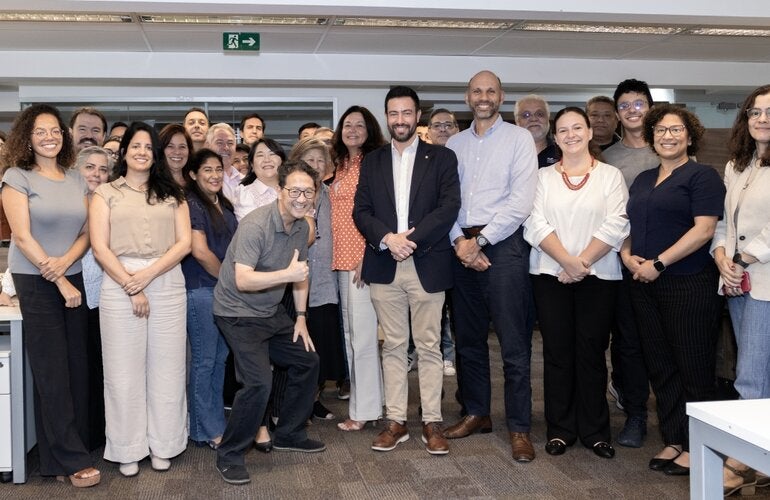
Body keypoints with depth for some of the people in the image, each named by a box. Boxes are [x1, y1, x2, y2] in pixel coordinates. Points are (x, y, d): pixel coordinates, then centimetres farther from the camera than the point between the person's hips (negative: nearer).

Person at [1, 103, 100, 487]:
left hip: (73, 279, 5)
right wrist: (60, 282, -12)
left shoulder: (76, 180, 9)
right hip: (35, 282, -5)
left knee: (77, 366, 6)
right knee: (52, 370, -2)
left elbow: (86, 232, 7)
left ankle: (66, 450, 18)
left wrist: (65, 261, -13)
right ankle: (72, 459, 4)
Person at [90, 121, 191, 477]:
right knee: (125, 369, 3)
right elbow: (100, 248, -1)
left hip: (167, 283, 2)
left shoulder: (172, 194, 13)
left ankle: (162, 445, 16)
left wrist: (148, 274, -10)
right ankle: (128, 449, 14)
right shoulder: (106, 193, 8)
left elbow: (184, 243, 3)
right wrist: (130, 286, -10)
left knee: (166, 367, 4)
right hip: (119, 284, -1)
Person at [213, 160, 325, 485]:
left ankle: (288, 435, 30)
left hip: (272, 312, 9)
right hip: (238, 313, -9)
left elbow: (300, 273, 14)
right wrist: (287, 274, -43)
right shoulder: (256, 225, -25)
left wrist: (301, 318, 12)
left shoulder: (301, 226, 1)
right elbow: (243, 280, -34)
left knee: (308, 360, 13)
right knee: (259, 382, -21)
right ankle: (229, 455, -1)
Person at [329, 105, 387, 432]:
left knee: (362, 334, -5)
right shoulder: (341, 167, 17)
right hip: (342, 259, 9)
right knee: (349, 333, 13)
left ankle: (364, 409, 4)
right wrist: (336, 257, 12)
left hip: (363, 258, -8)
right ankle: (359, 402, 24)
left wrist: (368, 257, -18)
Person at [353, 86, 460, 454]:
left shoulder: (442, 158, 4)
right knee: (393, 346, 9)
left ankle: (432, 421, 12)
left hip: (427, 265, -2)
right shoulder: (372, 161, 12)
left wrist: (411, 238, -15)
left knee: (429, 347, 3)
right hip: (384, 265, 3)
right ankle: (395, 421, 16)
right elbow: (361, 211, 5)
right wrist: (387, 238, -13)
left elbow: (449, 207, -7)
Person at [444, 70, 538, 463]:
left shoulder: (518, 139, 1)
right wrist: (460, 241, -7)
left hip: (503, 244, -5)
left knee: (514, 343, -3)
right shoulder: (454, 144, 14)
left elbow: (521, 201, -9)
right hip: (462, 247, 5)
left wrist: (481, 240, -11)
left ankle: (519, 428, 5)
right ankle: (476, 413, 26)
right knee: (468, 338, 12)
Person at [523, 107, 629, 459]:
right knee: (557, 352, 4)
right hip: (550, 275, 1)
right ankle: (560, 430, 14)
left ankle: (594, 431, 13)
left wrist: (582, 263, -13)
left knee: (592, 352, 2)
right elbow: (536, 224, -2)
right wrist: (567, 260, -14)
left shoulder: (610, 176, 6)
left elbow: (615, 225, -5)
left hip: (598, 276, -1)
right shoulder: (543, 177, 10)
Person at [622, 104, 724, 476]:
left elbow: (704, 229, -14)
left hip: (688, 284, -7)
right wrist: (627, 254, -2)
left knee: (693, 368, 1)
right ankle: (672, 440, 21)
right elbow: (628, 224, 19)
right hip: (645, 286, 7)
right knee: (660, 367, 11)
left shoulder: (701, 176, -4)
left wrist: (658, 263, -17)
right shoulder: (643, 180, 17)